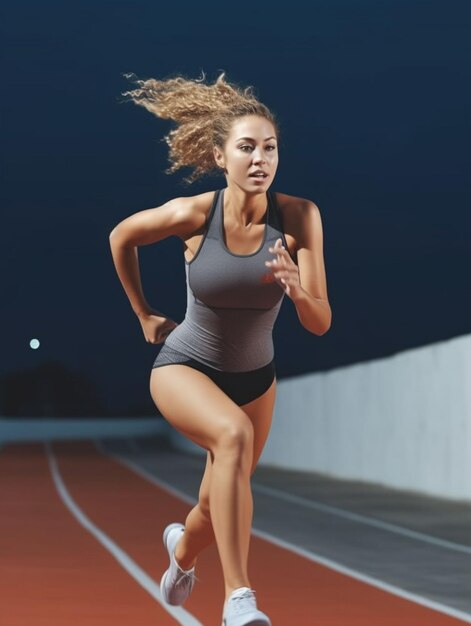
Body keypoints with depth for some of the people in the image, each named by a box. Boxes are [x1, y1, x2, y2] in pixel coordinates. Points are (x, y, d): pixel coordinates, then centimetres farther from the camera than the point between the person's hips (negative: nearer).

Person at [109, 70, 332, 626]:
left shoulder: (298, 217, -21)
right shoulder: (193, 214, -22)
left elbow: (320, 324, -20)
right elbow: (121, 237, -1)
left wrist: (296, 289, -41)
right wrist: (143, 315, 4)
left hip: (255, 377, 3)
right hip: (183, 367, -3)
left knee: (219, 508, 17)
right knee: (234, 434, -36)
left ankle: (183, 548, 57)